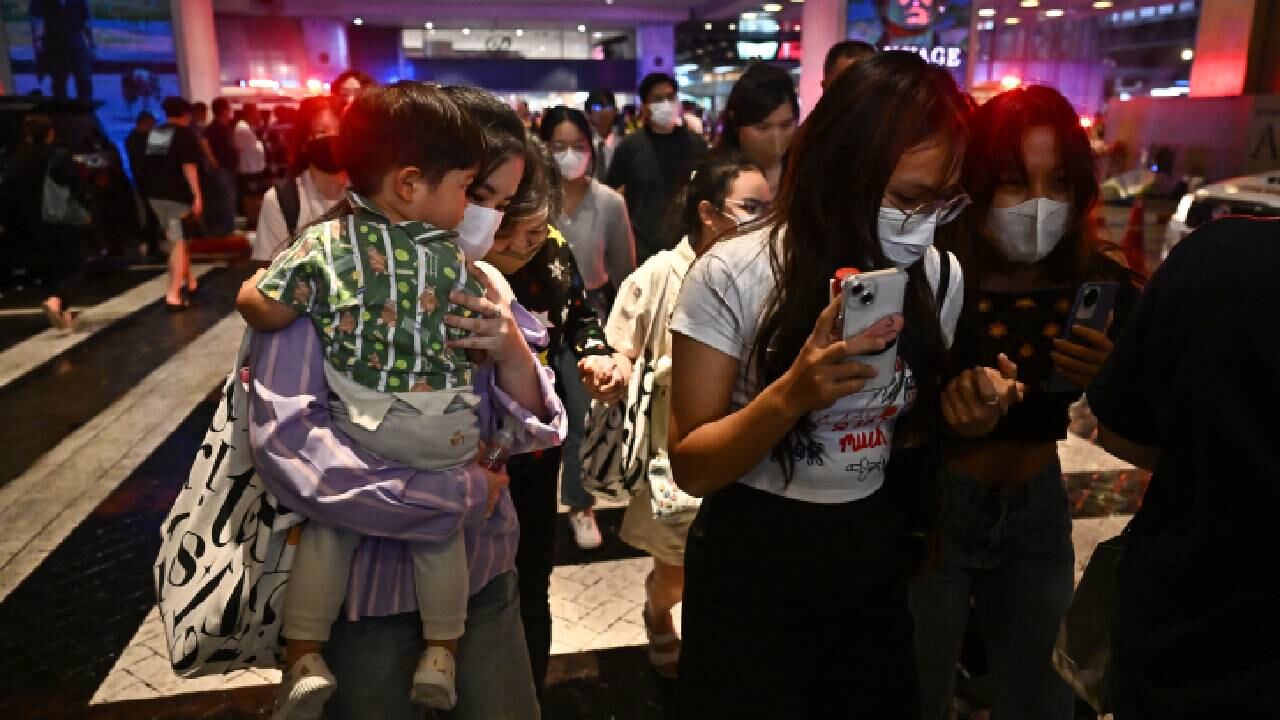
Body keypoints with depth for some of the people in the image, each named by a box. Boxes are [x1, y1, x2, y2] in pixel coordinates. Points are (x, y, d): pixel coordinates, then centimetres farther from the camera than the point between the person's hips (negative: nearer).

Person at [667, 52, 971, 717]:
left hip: (875, 557, 4)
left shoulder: (940, 276, -5)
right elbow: (691, 468, -18)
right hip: (753, 565, -4)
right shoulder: (734, 275, -20)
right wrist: (790, 395, -34)